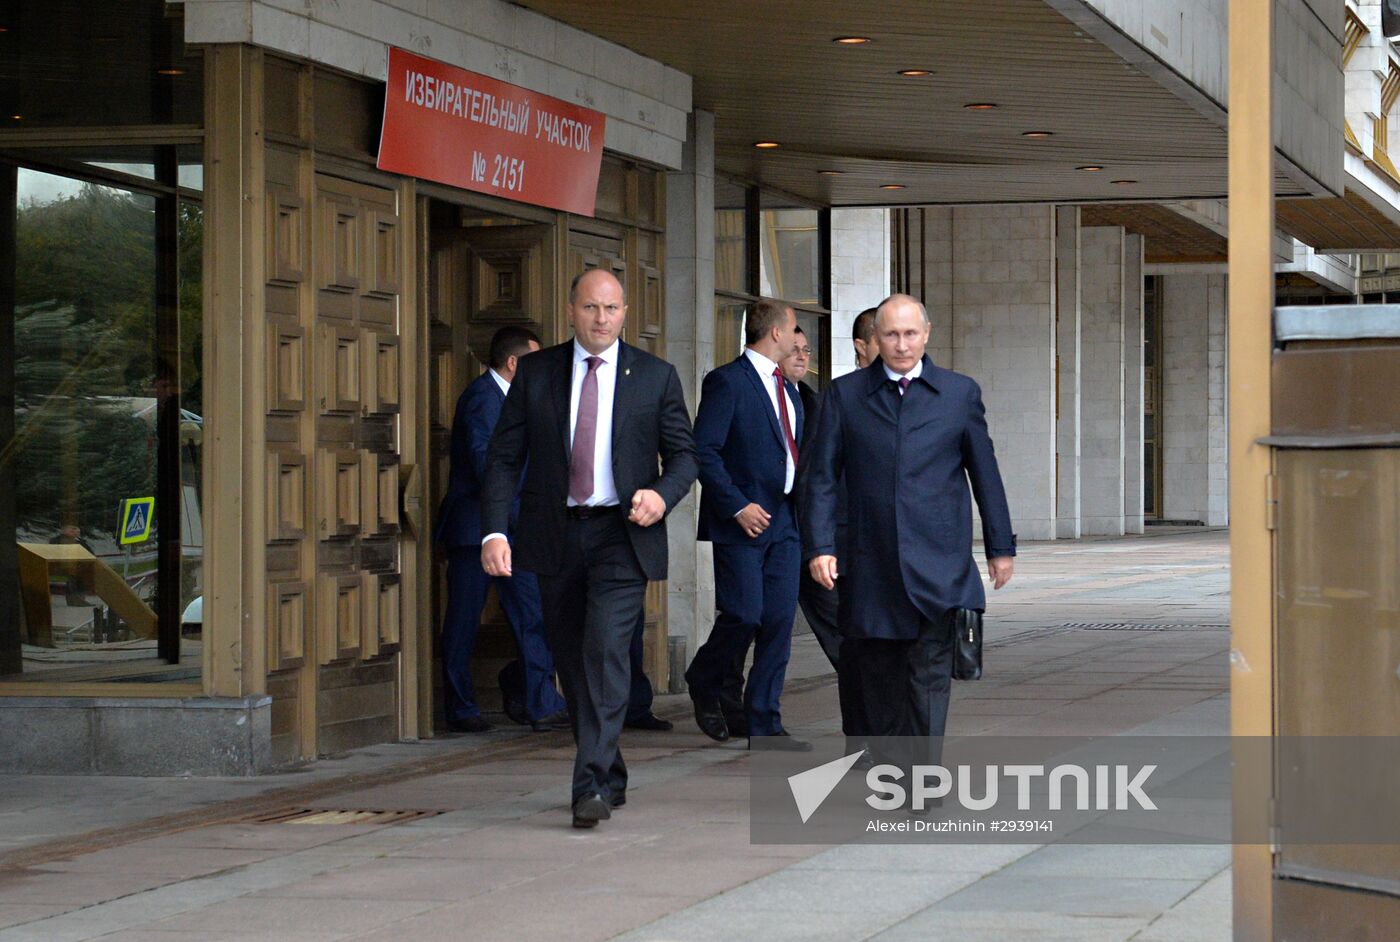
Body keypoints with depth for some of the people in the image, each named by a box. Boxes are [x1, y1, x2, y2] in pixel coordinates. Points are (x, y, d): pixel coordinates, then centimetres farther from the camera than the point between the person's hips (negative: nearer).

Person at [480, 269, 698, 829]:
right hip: (555, 534, 3)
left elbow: (683, 453, 6)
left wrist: (662, 494, -16)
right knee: (572, 662, 9)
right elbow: (504, 457, 3)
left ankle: (592, 785, -21)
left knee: (605, 650, -18)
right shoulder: (535, 374, 6)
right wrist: (494, 531, -9)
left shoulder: (655, 376, 4)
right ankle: (610, 778, 24)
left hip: (622, 534, -3)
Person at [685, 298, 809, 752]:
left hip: (784, 522, 7)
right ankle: (703, 685, 18)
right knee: (744, 615, -10)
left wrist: (802, 507, 11)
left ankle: (764, 724, 4)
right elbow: (704, 453, -14)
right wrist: (737, 506, -17)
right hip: (741, 523, -7)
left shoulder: (788, 389, 18)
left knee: (779, 622, 1)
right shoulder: (726, 382, -8)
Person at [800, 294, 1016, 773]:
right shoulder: (844, 395, 6)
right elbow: (821, 476, 5)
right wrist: (819, 546, -5)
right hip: (871, 564, 1)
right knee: (878, 671, 6)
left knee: (930, 670, -8)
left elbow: (984, 473, 11)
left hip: (938, 563, -1)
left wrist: (1000, 546, 12)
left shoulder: (960, 392, 7)